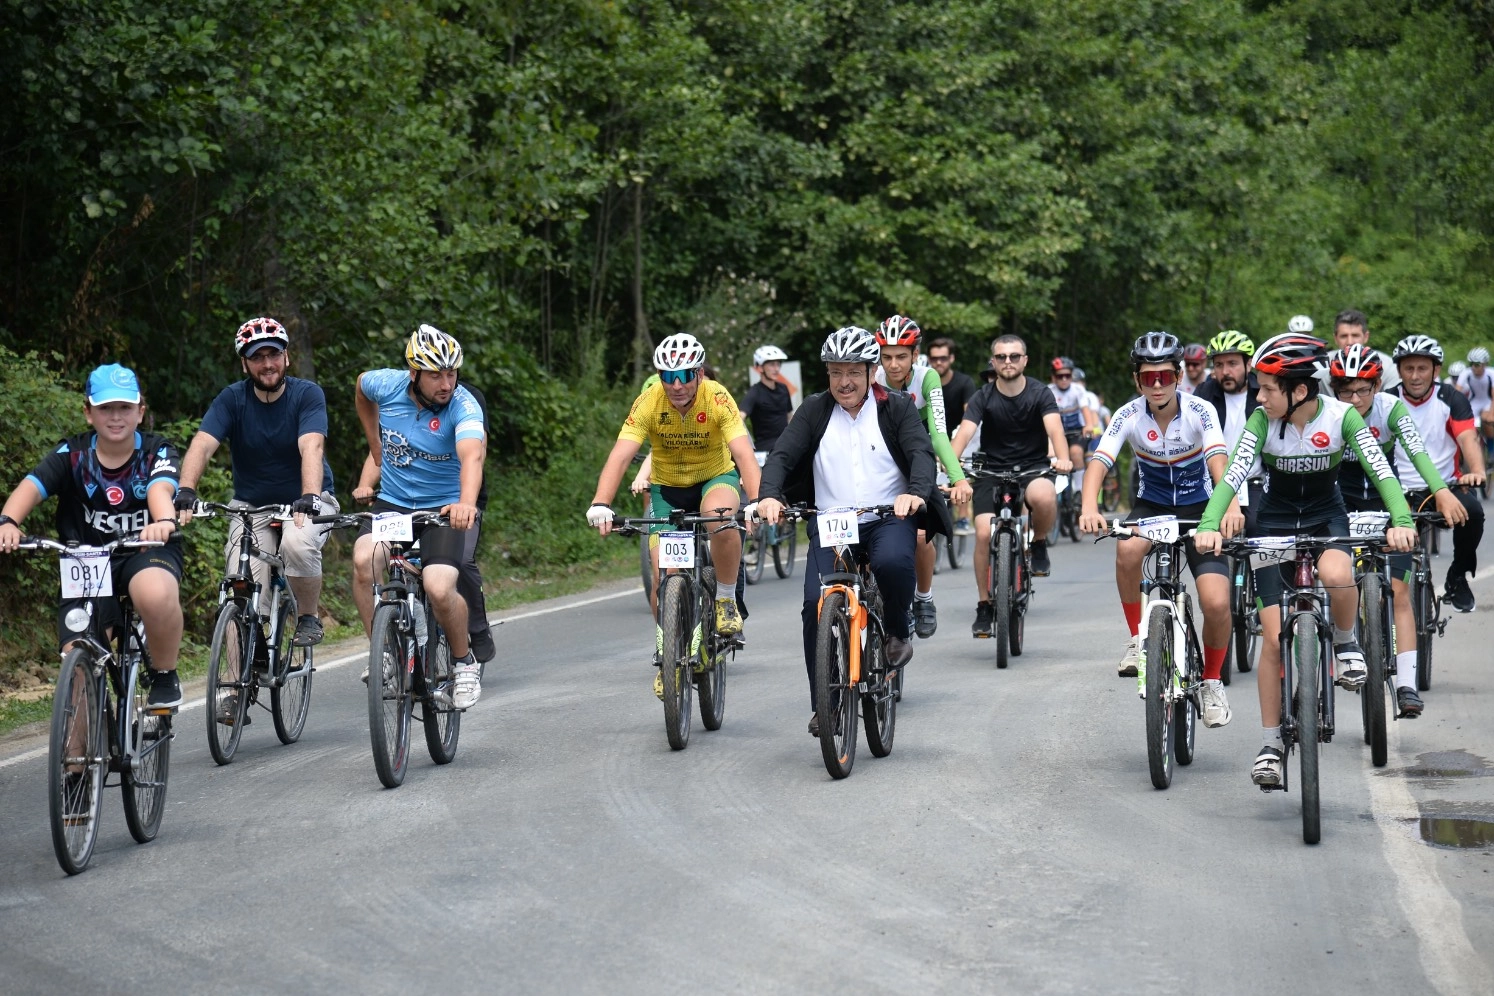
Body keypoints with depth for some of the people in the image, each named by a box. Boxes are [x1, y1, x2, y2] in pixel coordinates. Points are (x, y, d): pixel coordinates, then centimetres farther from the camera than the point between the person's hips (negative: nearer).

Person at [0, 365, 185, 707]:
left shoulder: (158, 453, -6)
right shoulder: (72, 454, -3)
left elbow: (160, 489, -28)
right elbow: (30, 487, -19)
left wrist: (164, 521, -52)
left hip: (147, 553, -2)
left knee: (155, 594, -37)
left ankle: (165, 676, -12)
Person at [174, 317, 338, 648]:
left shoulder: (307, 394, -11)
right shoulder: (232, 399, -7)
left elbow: (312, 447, -28)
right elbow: (202, 444, -21)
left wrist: (310, 497, -46)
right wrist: (185, 491, -40)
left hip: (303, 503, -1)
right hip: (251, 505, 2)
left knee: (298, 544, -35)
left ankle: (309, 616, -8)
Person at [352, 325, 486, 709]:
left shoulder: (463, 406, -22)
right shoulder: (386, 385, -10)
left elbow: (472, 457, -40)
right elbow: (361, 386, 17)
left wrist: (466, 503, -60)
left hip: (446, 509, -3)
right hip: (392, 501, 3)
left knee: (439, 589, -25)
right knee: (364, 560, -28)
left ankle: (464, 661, 5)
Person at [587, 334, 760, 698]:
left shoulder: (717, 398, -25)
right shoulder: (648, 403, -23)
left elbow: (743, 453, -35)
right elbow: (620, 456, -31)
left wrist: (757, 501, -52)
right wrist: (600, 504, -47)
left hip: (716, 478, -2)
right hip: (667, 487, 2)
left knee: (721, 518, -36)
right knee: (662, 572, -11)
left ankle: (726, 600, -13)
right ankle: (665, 653, 12)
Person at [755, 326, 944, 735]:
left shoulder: (897, 407, 2)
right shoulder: (815, 410, 5)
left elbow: (921, 452, -11)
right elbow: (782, 455, -5)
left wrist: (916, 492, -33)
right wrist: (770, 495, -26)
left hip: (888, 518, -2)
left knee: (893, 562, -36)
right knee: (816, 605, -16)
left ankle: (898, 631, -5)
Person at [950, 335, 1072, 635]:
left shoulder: (1040, 393, -6)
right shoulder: (983, 397, -4)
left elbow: (1055, 428, -21)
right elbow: (965, 431, -18)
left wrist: (1063, 458, -42)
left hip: (1034, 466, -1)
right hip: (993, 471, 1)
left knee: (1044, 498, -36)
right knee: (984, 533, -17)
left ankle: (1039, 544, -2)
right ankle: (984, 607, -1)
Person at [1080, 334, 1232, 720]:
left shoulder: (1200, 412, -19)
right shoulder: (1129, 416, -15)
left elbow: (1218, 462, -33)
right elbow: (1099, 463, -27)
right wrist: (1089, 507, -47)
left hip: (1198, 508, -1)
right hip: (1151, 505, 1)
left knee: (1217, 604, -18)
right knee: (1128, 549, -36)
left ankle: (1212, 681, 9)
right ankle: (1137, 638, -14)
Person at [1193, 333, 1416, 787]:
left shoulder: (1341, 416, -19)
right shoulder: (1262, 421, -18)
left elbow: (1380, 470, -26)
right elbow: (1233, 475, -27)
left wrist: (1401, 521, -42)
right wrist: (1209, 525, -43)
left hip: (1326, 516, -1)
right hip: (1275, 521, 1)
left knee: (1336, 575, -37)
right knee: (1274, 638, -7)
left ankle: (1346, 641, -4)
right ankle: (1271, 744, 6)